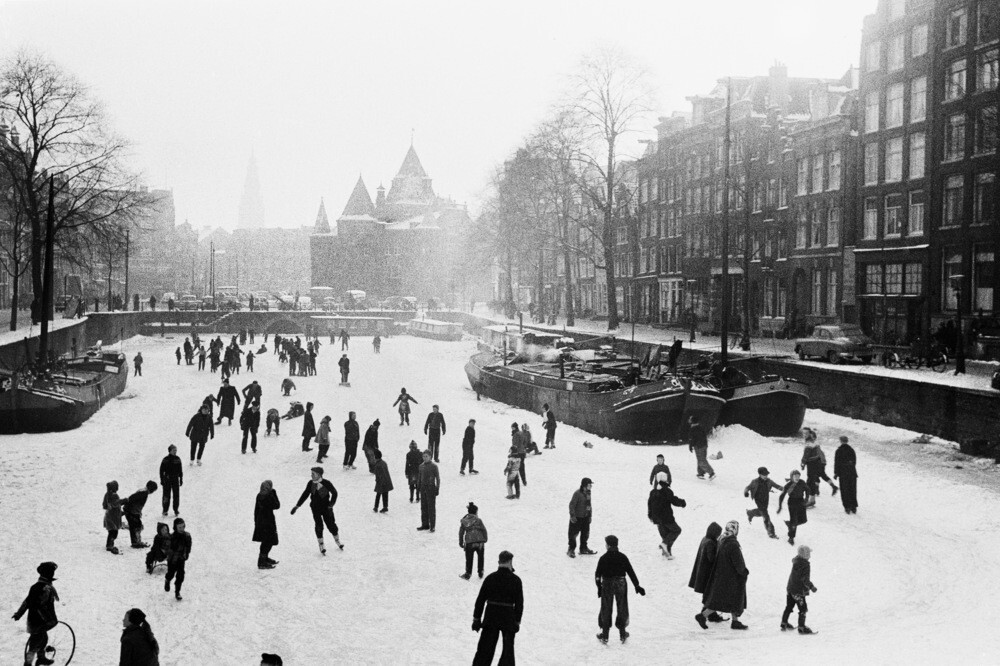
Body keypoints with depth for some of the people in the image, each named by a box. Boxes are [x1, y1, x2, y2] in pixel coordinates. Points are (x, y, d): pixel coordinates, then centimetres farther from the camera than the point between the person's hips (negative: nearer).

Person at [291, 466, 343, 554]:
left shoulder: (326, 483, -16)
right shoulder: (310, 483, -7)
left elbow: (334, 493, -5)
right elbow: (305, 495, 4)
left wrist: (330, 505, -11)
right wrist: (297, 506, 4)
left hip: (326, 507, -2)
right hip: (315, 508, 2)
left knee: (331, 525, 3)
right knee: (319, 526, -4)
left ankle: (337, 541, 28)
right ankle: (321, 545, 13)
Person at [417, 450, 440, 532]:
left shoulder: (434, 466, -7)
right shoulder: (421, 466, 8)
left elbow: (438, 478, -5)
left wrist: (437, 489, -9)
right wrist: (419, 487, 13)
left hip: (431, 488, -5)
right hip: (423, 488, 5)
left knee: (431, 507, -2)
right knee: (423, 507, 8)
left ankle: (432, 526, 2)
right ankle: (425, 524, 17)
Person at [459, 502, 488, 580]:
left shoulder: (463, 521, 5)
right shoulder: (478, 520, -3)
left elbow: (461, 533, 8)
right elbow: (484, 530, -1)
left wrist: (461, 543, 17)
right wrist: (485, 539, 14)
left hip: (469, 543, 1)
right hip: (480, 541, -1)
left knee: (469, 559, 13)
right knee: (480, 557, 19)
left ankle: (468, 574, 15)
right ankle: (480, 573, 24)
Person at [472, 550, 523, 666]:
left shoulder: (490, 578, -2)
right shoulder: (515, 580, -7)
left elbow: (480, 600, 0)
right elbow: (519, 603, -4)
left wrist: (476, 618, 7)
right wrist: (517, 621, 5)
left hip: (490, 618, 2)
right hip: (508, 619, -2)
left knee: (485, 649, 9)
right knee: (508, 648, 12)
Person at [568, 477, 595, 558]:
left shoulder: (588, 492, 3)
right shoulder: (577, 493, -22)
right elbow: (572, 505, -19)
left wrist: (590, 514, 16)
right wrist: (572, 515, -19)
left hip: (586, 517, 8)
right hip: (577, 518, -8)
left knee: (585, 533, 16)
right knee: (574, 533, 3)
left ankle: (583, 549, 31)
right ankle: (571, 550, 15)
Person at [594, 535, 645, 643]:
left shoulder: (603, 558, -11)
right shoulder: (622, 557, -6)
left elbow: (597, 574, -6)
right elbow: (631, 572, -3)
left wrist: (599, 587, 5)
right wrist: (637, 585, 3)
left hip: (607, 585, -2)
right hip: (621, 585, 2)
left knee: (606, 609, 9)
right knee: (622, 609, 14)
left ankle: (604, 635, 11)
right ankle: (622, 634, 20)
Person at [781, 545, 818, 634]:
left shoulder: (796, 560, 0)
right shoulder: (806, 565, -23)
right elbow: (805, 579, -26)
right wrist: (811, 587, -21)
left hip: (790, 588, 9)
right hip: (798, 591, -9)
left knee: (789, 607, 21)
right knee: (803, 609, 1)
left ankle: (784, 623, 31)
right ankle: (801, 627, 2)